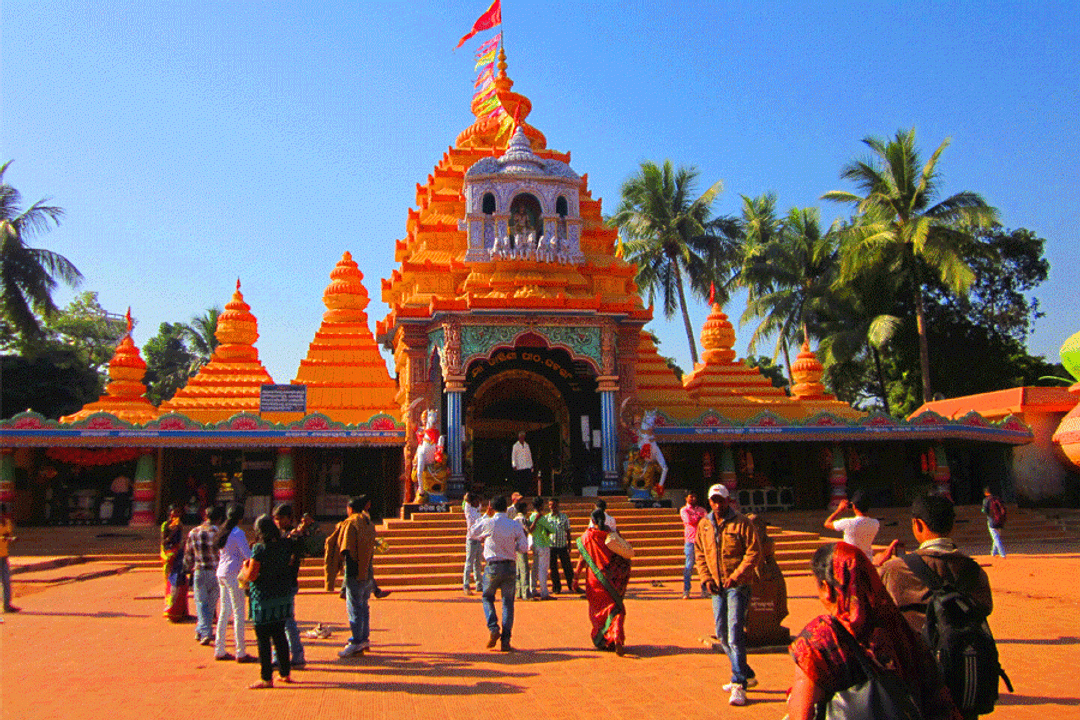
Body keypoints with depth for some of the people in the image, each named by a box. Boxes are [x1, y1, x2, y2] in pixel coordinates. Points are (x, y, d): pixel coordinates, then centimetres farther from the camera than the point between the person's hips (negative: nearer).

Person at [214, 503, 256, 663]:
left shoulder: (223, 532, 11)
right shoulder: (237, 533, -14)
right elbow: (248, 555, -15)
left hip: (221, 574, 8)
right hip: (233, 575, -8)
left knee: (224, 612, 14)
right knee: (238, 613, -3)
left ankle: (219, 651, 19)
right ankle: (241, 653, 1)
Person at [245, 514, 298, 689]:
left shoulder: (260, 549, -17)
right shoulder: (286, 545, 0)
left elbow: (251, 576, -16)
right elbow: (290, 564, 14)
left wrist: (246, 566, 3)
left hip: (264, 599, -6)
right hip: (284, 596, 6)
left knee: (263, 638, 3)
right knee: (279, 635, 17)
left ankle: (266, 678, 7)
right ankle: (285, 673, 23)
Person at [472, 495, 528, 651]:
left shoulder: (488, 523, -8)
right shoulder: (516, 525, -1)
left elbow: (473, 533, 11)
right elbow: (523, 547, -1)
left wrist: (486, 516, 17)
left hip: (492, 566, -2)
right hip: (510, 566, 2)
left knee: (487, 597, 19)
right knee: (508, 602, 9)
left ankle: (493, 629, -1)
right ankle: (505, 640, 5)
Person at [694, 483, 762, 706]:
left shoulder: (741, 523, -8)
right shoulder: (704, 525, 8)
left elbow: (754, 552, -10)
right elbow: (699, 554, 13)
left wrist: (736, 576, -17)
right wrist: (706, 578, 0)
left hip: (738, 585, -6)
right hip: (717, 586, 6)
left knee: (735, 634, -11)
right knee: (722, 635, 12)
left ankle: (739, 684, -5)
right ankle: (746, 675, 28)